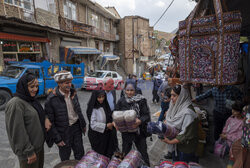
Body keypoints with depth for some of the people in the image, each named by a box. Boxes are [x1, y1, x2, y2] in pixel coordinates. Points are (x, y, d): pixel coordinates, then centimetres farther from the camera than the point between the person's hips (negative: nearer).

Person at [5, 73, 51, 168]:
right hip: (29, 150, -8)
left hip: (39, 145, 8)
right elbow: (18, 131, -23)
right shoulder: (15, 104, -22)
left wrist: (46, 119, -7)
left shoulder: (32, 100, 4)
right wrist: (29, 152, -19)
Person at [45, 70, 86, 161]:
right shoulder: (51, 99, -19)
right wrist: (57, 139, -12)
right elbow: (50, 122, -13)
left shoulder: (73, 93, -2)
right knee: (65, 158, 16)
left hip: (76, 127, 5)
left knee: (80, 153, 19)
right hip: (63, 132, -4)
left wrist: (83, 125, 13)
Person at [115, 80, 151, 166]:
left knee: (143, 152, 13)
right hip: (126, 131, 2)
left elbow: (147, 115, -11)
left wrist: (140, 121, -30)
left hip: (139, 131, -1)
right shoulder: (121, 101, -4)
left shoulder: (141, 100, -10)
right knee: (125, 152, 19)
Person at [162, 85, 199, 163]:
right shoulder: (176, 107, -3)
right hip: (175, 145, 7)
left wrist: (170, 142, -23)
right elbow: (170, 123, 9)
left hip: (185, 148, -7)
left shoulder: (188, 113, -27)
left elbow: (186, 135, -26)